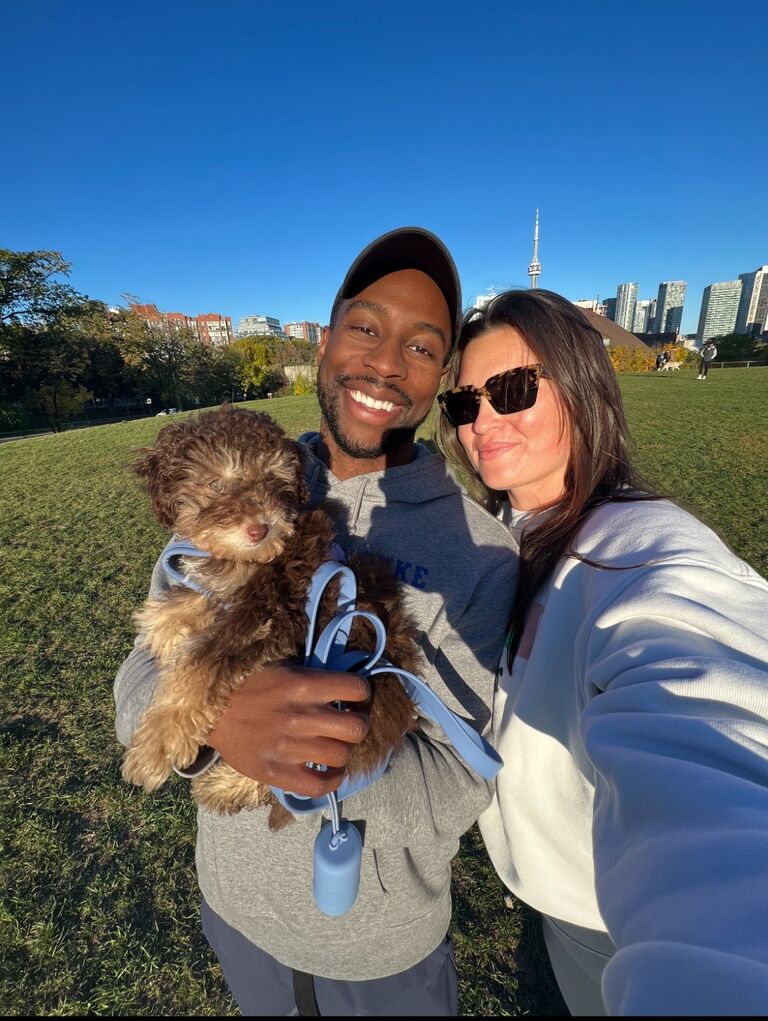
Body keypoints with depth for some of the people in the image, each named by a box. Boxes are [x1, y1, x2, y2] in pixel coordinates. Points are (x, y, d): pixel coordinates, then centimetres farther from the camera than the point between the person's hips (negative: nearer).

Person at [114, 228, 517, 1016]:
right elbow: (141, 684, -14)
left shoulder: (481, 552, -22)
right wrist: (211, 719, -37)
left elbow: (454, 787, -21)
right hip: (232, 902, 3)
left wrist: (297, 745, -39)